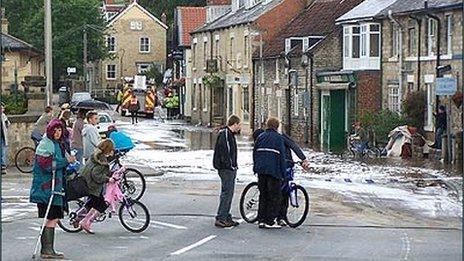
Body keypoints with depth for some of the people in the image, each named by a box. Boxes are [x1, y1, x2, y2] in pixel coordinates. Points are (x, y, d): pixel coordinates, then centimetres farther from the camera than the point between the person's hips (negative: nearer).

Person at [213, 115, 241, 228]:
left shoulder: (230, 134, 19)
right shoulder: (225, 134, -13)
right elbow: (223, 150, -21)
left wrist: (234, 165, 15)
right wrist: (229, 165, -21)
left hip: (230, 169, 10)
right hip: (226, 169, -10)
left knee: (229, 193, 13)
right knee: (226, 193, -10)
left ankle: (226, 217, 18)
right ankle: (220, 219, -9)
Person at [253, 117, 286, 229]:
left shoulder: (260, 137, 15)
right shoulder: (278, 138, -1)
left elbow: (254, 152, 17)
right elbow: (282, 156, -4)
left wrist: (256, 167, 24)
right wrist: (283, 173, -1)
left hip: (261, 170, 6)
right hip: (273, 170, -5)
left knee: (263, 195, 13)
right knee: (275, 196, 1)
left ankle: (261, 220, 11)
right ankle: (270, 221, -3)